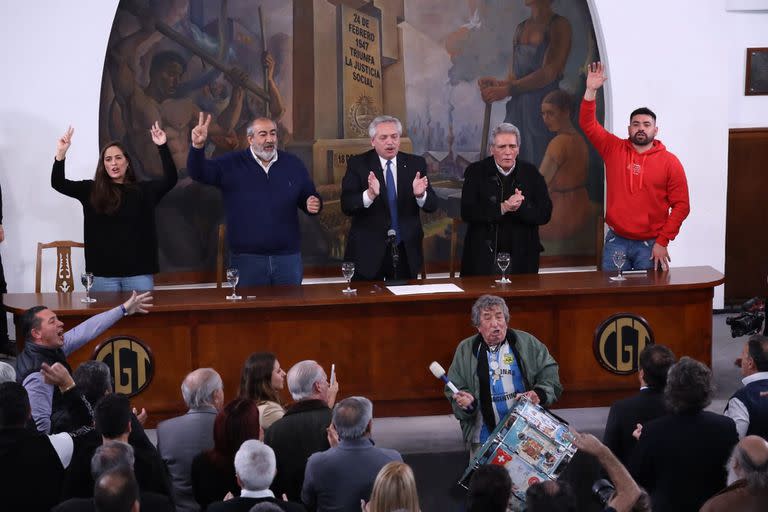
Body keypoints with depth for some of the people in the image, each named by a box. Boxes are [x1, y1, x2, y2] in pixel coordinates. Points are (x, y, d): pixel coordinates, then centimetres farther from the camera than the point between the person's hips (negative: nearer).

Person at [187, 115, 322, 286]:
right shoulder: (231, 164, 2)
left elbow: (310, 197, 16)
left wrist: (313, 204, -8)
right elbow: (199, 172, -8)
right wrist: (197, 146, -26)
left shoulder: (293, 164, 9)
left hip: (287, 257, 2)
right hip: (246, 258, -2)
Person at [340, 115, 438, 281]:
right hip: (368, 251, -2)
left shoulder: (416, 164, 3)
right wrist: (370, 194, -34)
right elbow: (346, 206, -14)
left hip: (406, 251, 2)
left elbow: (432, 205, -3)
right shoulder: (358, 164, -4)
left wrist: (420, 194, -26)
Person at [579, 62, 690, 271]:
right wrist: (591, 91, -16)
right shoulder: (614, 149, 4)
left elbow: (681, 205, -3)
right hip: (616, 241, 1)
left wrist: (662, 242, -9)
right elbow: (588, 124, -3)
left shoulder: (669, 162, -2)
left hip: (651, 245, -1)